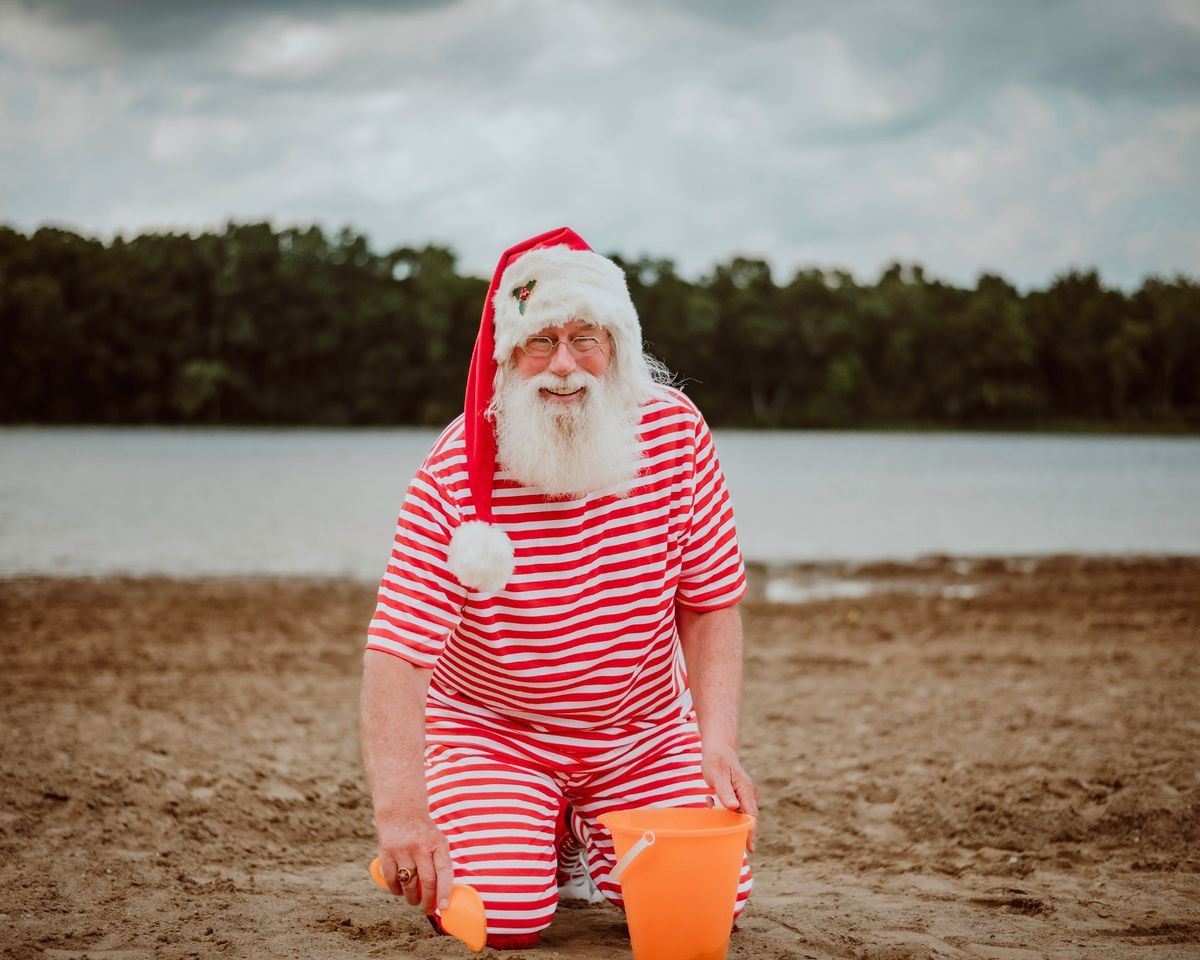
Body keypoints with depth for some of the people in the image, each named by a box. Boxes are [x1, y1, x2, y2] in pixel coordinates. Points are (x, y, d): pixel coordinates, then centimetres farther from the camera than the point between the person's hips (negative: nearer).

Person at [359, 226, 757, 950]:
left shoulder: (676, 430, -12)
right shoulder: (455, 474, -22)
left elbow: (711, 604, -5)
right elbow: (396, 654, -27)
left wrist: (719, 746, -17)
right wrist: (401, 810, -40)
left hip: (646, 729, 3)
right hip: (493, 732, -3)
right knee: (506, 917, -20)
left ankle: (584, 846, 21)